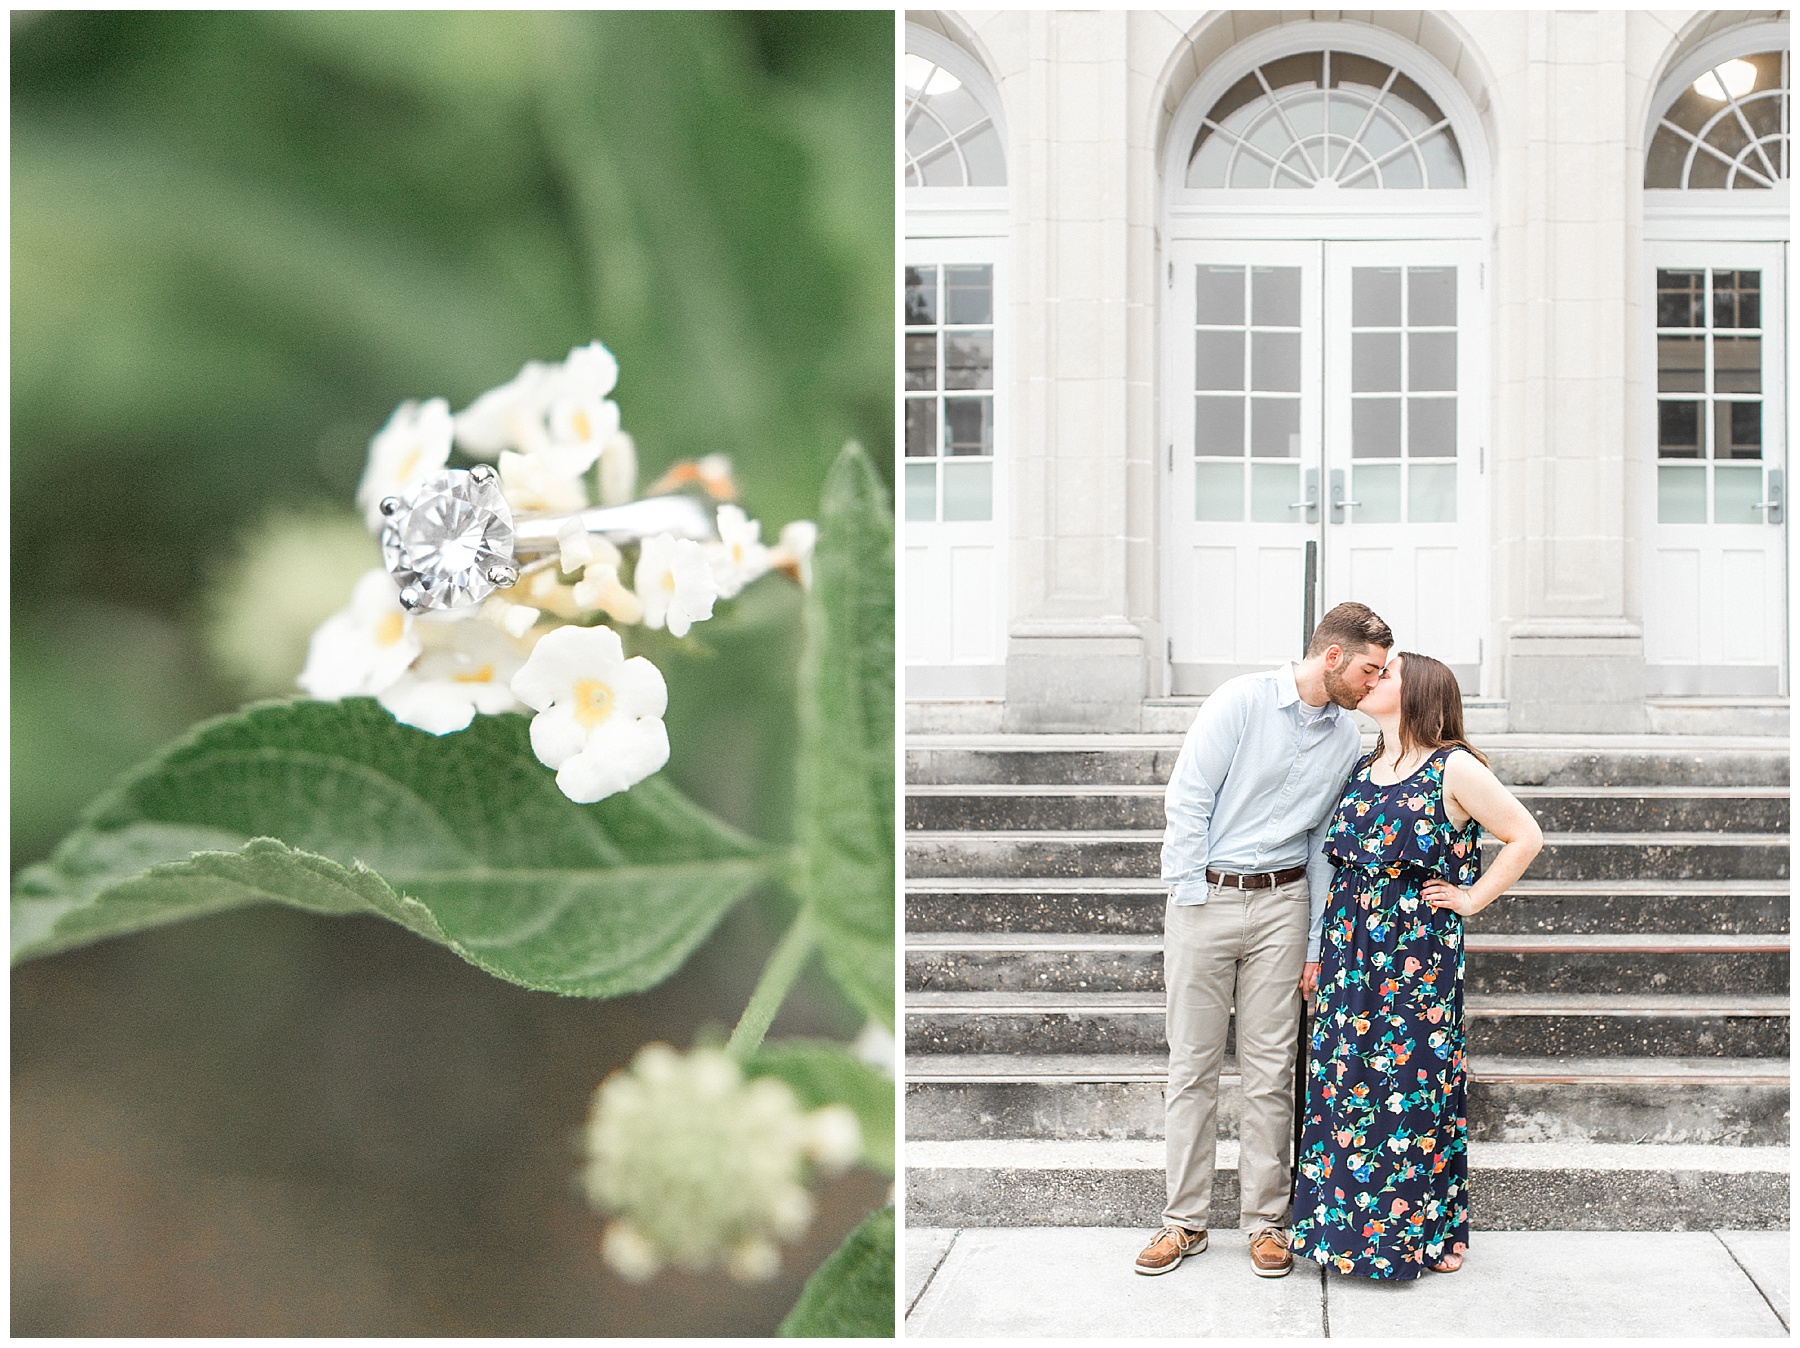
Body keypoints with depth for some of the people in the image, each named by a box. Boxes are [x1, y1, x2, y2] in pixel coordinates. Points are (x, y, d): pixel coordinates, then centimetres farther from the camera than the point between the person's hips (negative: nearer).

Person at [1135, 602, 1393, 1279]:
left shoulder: (1347, 739, 9)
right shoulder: (1242, 701, -8)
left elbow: (1326, 841, 12)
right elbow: (1186, 800, -8)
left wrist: (1316, 944, 8)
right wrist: (1191, 900, -10)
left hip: (1282, 900, 3)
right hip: (1205, 894, -3)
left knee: (1271, 1068, 3)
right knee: (1192, 1065, 2)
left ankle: (1266, 1221, 13)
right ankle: (1185, 1219, 12)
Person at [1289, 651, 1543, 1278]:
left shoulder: (1454, 769, -7)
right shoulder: (1362, 772, 12)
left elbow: (1526, 836, -4)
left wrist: (1472, 897, -5)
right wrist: (1321, 953, 16)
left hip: (1419, 955, -6)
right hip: (1351, 954, 6)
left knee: (1413, 1086, -1)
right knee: (1343, 1083, 8)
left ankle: (1426, 1232, 13)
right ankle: (1343, 1225, 19)